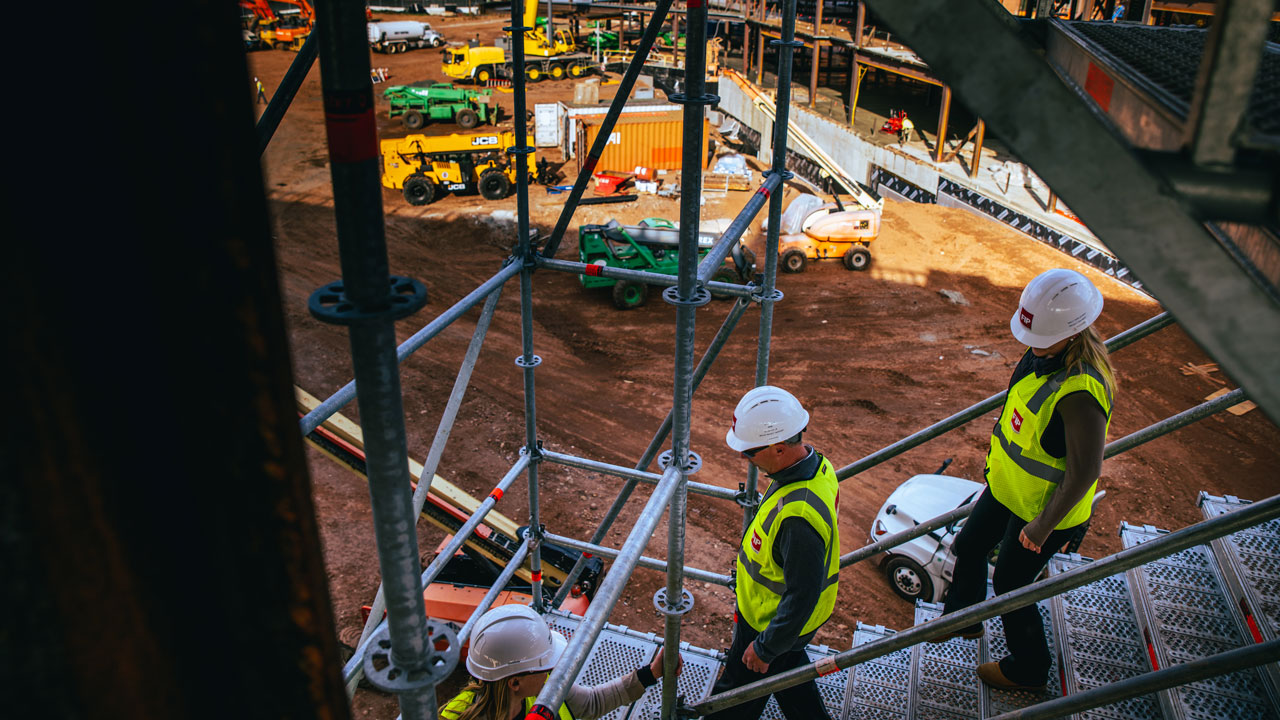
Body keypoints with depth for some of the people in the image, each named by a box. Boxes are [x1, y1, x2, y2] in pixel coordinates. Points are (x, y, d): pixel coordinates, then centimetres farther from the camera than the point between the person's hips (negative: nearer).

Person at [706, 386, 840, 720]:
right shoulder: (816, 463, -11)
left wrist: (765, 648, -19)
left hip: (772, 622, -9)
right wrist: (753, 563, 21)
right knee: (789, 670, 32)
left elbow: (802, 596, -32)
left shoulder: (799, 516, -41)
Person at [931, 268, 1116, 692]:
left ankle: (1027, 669, 39)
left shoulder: (1080, 392, -38)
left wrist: (1042, 527, -20)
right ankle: (962, 618, 53)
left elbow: (1084, 474, -33)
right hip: (1008, 484, 9)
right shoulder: (1049, 348, -10)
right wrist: (1000, 454, 21)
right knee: (969, 548, 24)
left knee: (1009, 584, 12)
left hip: (1043, 507, -8)